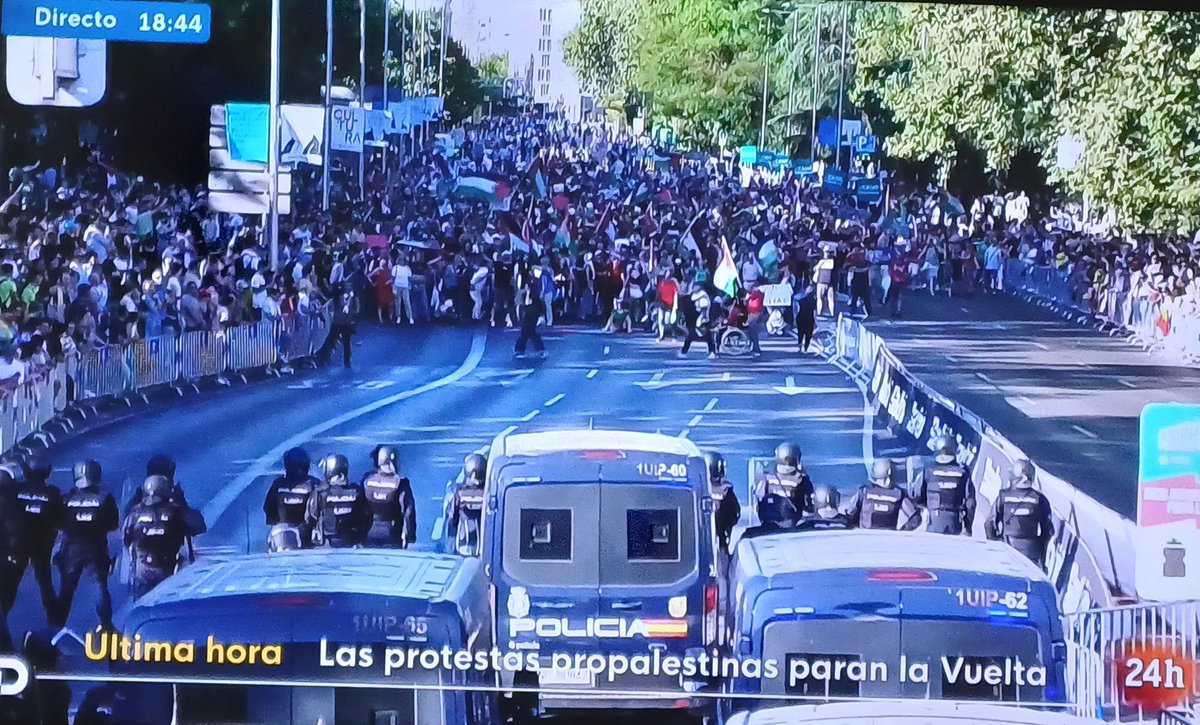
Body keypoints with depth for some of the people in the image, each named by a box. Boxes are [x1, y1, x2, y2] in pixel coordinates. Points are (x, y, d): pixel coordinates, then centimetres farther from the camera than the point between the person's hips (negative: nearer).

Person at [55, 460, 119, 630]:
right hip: (96, 549, 0)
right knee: (101, 587, 12)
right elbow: (113, 525, -3)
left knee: (67, 588, 11)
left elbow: (59, 523, -1)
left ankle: (59, 623, 13)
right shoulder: (105, 499, -10)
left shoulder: (67, 499, -9)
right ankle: (106, 624, 10)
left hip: (72, 548, 0)